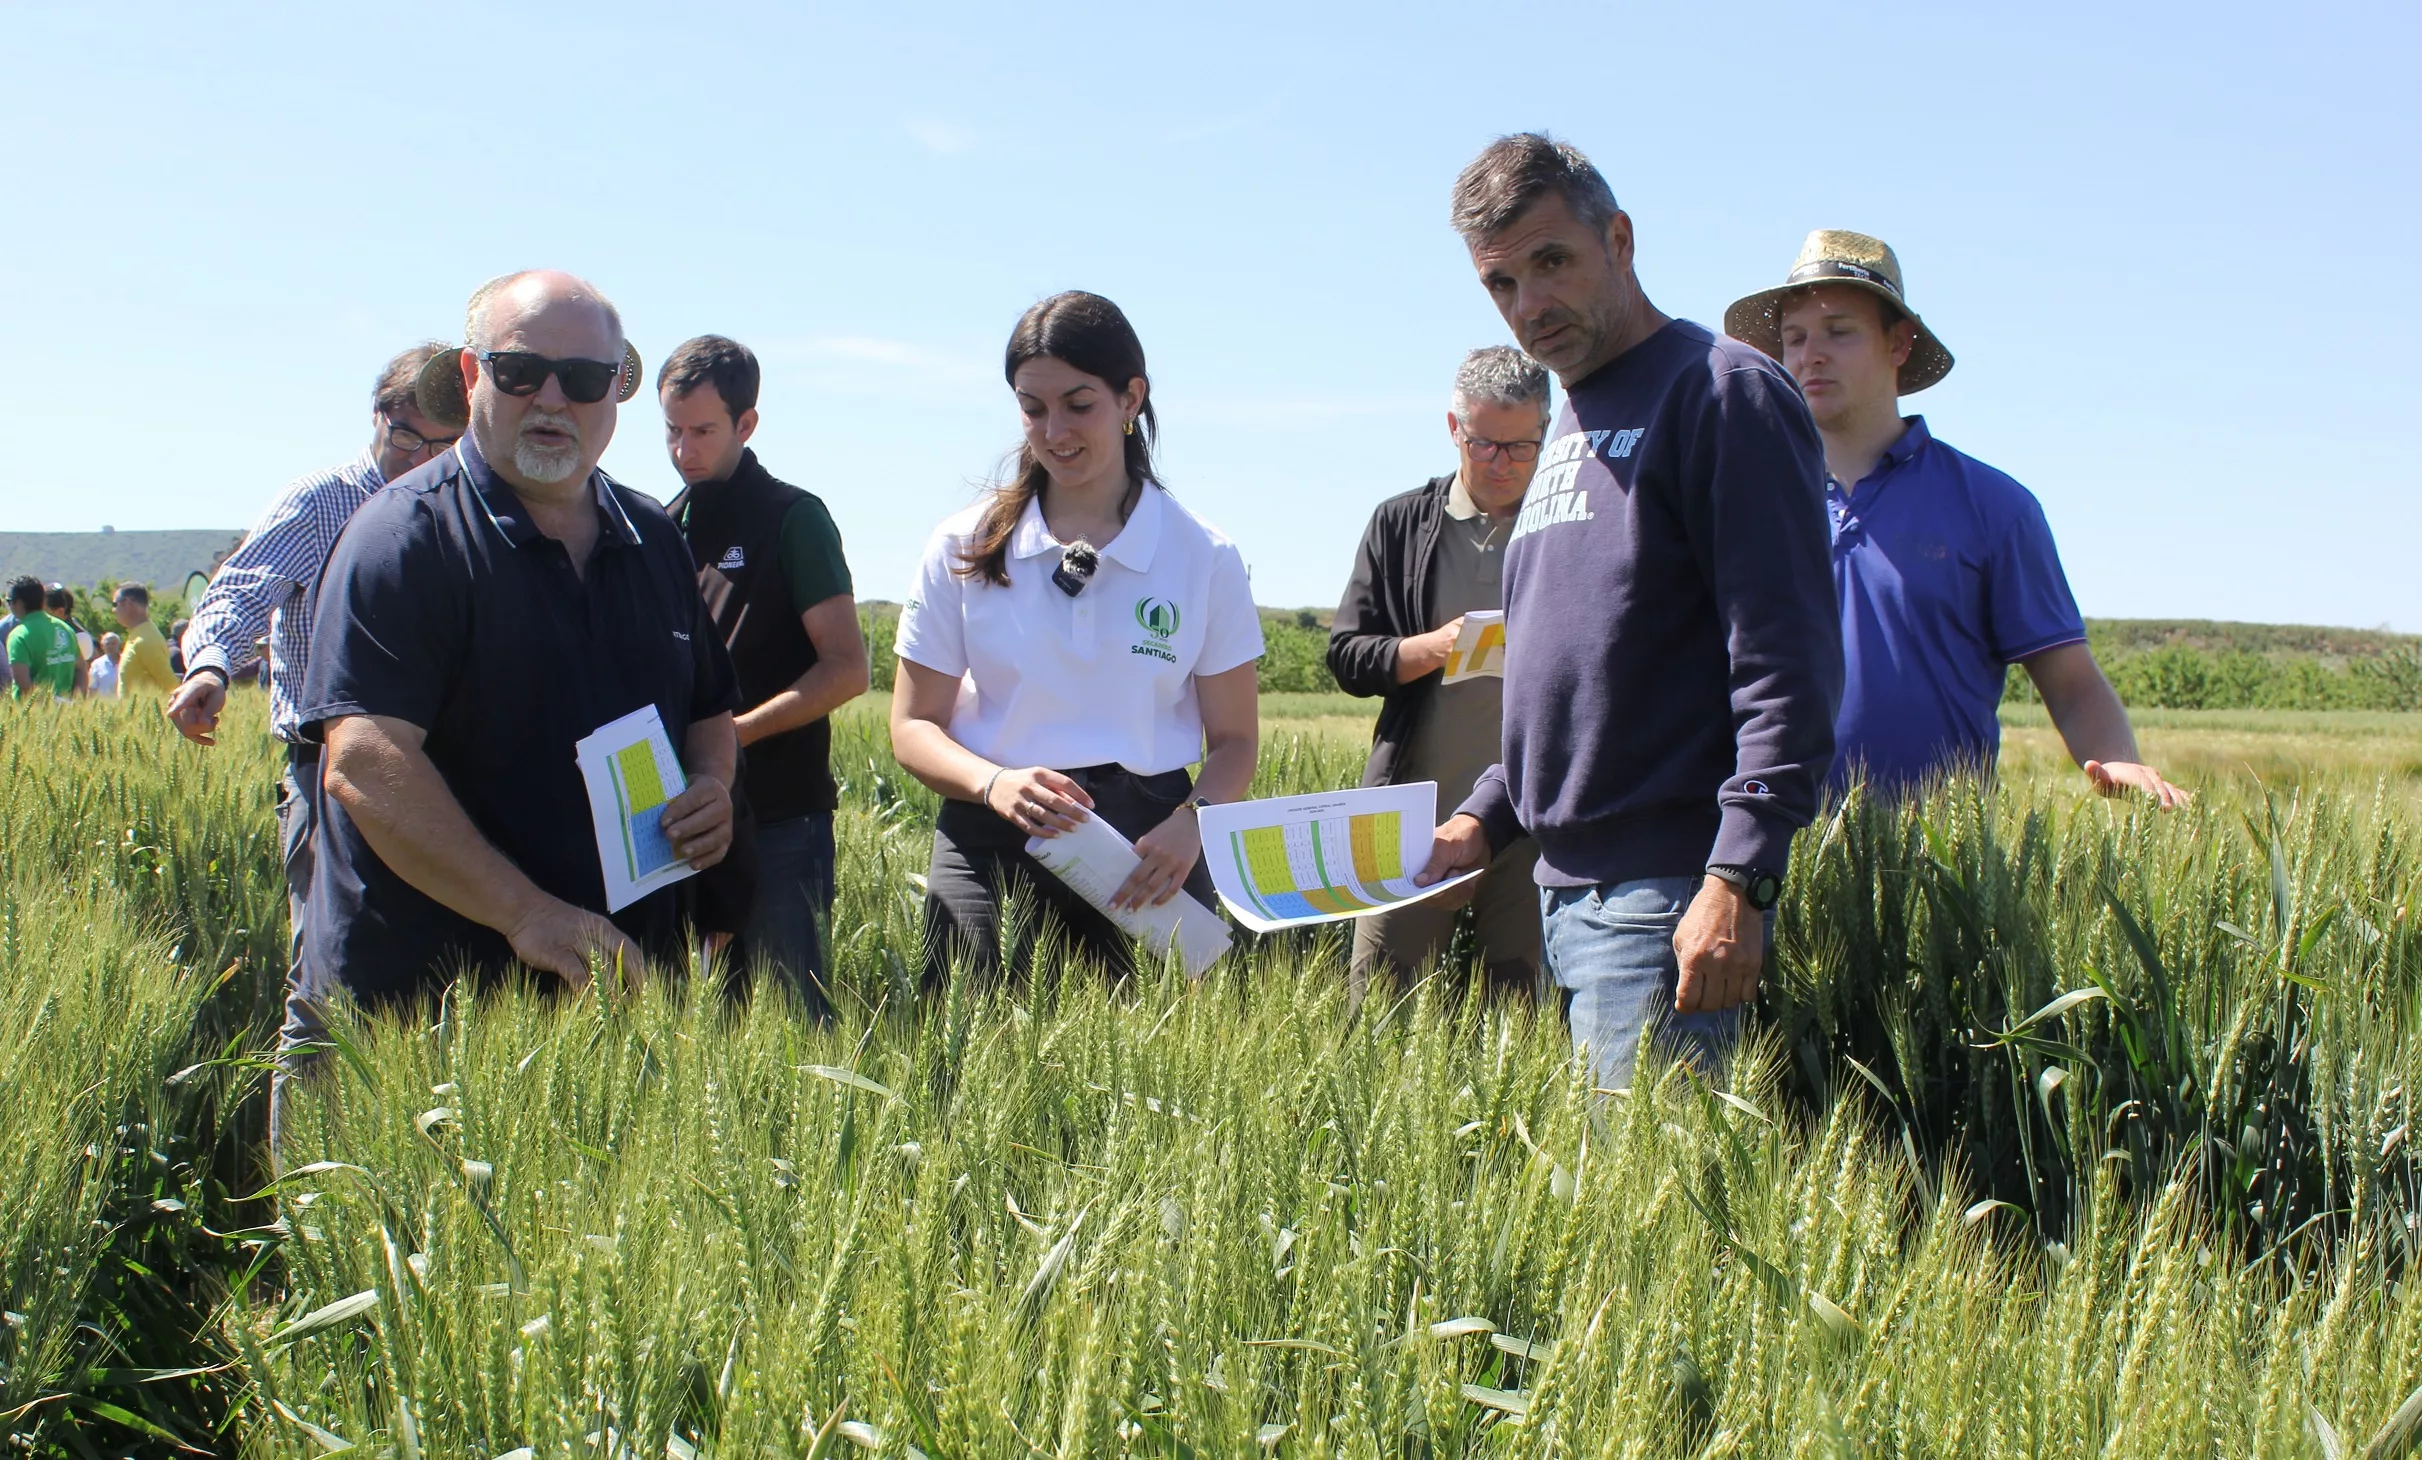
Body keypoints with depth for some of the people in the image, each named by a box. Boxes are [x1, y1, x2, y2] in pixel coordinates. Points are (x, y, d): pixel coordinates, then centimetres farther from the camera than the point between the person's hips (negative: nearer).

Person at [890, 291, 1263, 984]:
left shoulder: (1204, 558, 5)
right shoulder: (965, 548, 7)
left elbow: (1234, 741, 8)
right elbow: (914, 726, 8)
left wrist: (1190, 827, -14)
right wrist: (996, 784, -14)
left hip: (1148, 849, 0)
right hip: (991, 842, 0)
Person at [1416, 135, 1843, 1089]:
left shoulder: (1723, 393, -8)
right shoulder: (1571, 429, 20)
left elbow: (1788, 663, -16)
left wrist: (1739, 879, -23)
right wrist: (1487, 816, 15)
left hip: (1669, 898, -9)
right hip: (1565, 892, 9)